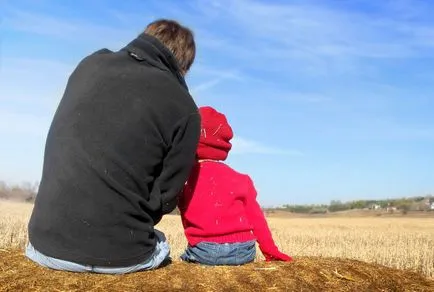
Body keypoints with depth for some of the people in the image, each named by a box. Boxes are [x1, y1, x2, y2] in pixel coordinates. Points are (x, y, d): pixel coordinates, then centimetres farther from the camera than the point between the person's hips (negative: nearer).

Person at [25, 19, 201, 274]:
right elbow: (165, 199, -4)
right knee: (159, 246, 30)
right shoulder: (184, 109, -8)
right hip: (119, 256, -3)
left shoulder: (90, 65, 5)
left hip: (47, 242, 3)